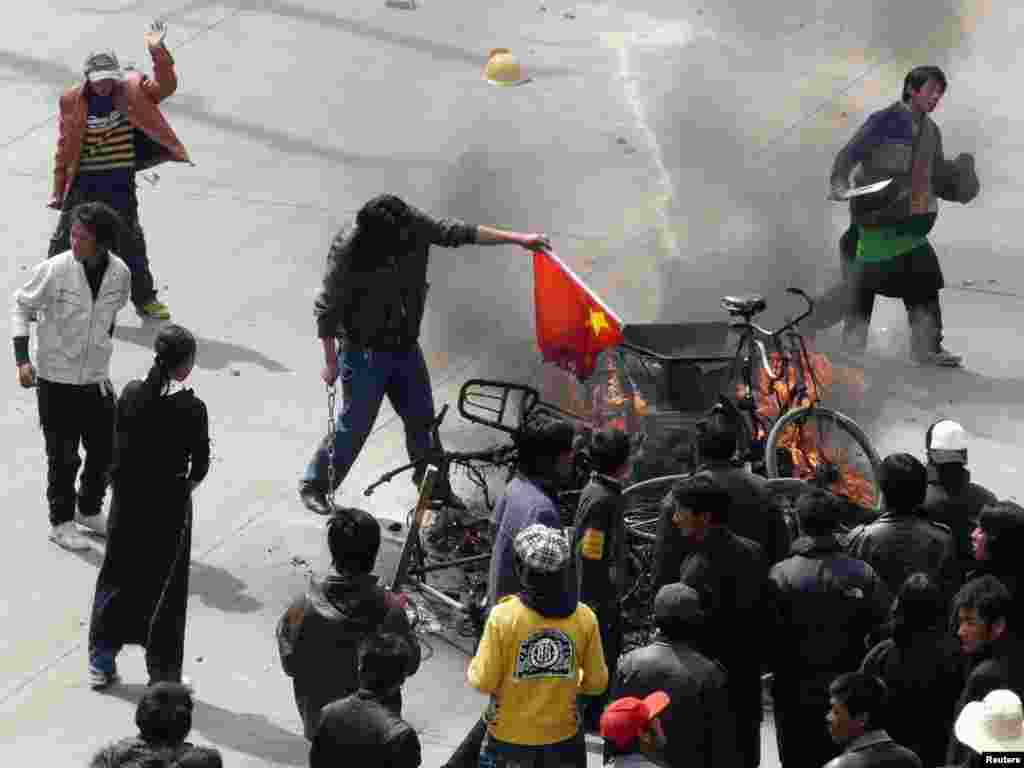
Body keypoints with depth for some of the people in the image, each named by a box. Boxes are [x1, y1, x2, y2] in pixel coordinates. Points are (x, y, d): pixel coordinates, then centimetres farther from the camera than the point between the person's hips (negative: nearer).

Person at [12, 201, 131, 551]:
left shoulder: (119, 273, -7)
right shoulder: (54, 270, -18)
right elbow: (22, 307, -6)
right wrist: (23, 359, -14)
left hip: (97, 379, 4)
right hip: (57, 380, -4)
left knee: (106, 452, 13)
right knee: (64, 457, 5)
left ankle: (89, 510, 38)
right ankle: (61, 522, 24)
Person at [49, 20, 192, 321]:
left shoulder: (131, 93, -6)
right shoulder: (72, 102, -9)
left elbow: (166, 86, -15)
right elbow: (64, 148, -3)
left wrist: (158, 51, -28)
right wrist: (59, 190, 0)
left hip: (121, 186, 1)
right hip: (83, 185, -1)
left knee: (131, 243, 10)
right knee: (65, 240, 9)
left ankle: (144, 298, 24)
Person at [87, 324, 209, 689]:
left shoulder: (131, 394, -8)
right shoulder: (191, 408, -19)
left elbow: (120, 444, -2)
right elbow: (200, 464, -12)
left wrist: (126, 485, 10)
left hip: (128, 498, 4)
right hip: (169, 506, -4)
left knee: (117, 578, 18)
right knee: (165, 589, 9)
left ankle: (101, 663, 25)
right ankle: (163, 675, 17)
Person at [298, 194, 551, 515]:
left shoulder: (412, 224, -14)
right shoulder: (348, 251, -27)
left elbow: (456, 233, -1)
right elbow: (327, 308, -18)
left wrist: (518, 239, -2)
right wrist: (331, 362, -11)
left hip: (406, 347, 5)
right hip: (365, 352, -5)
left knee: (422, 422, 12)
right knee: (354, 425, 2)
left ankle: (437, 493, 28)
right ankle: (314, 485, 22)